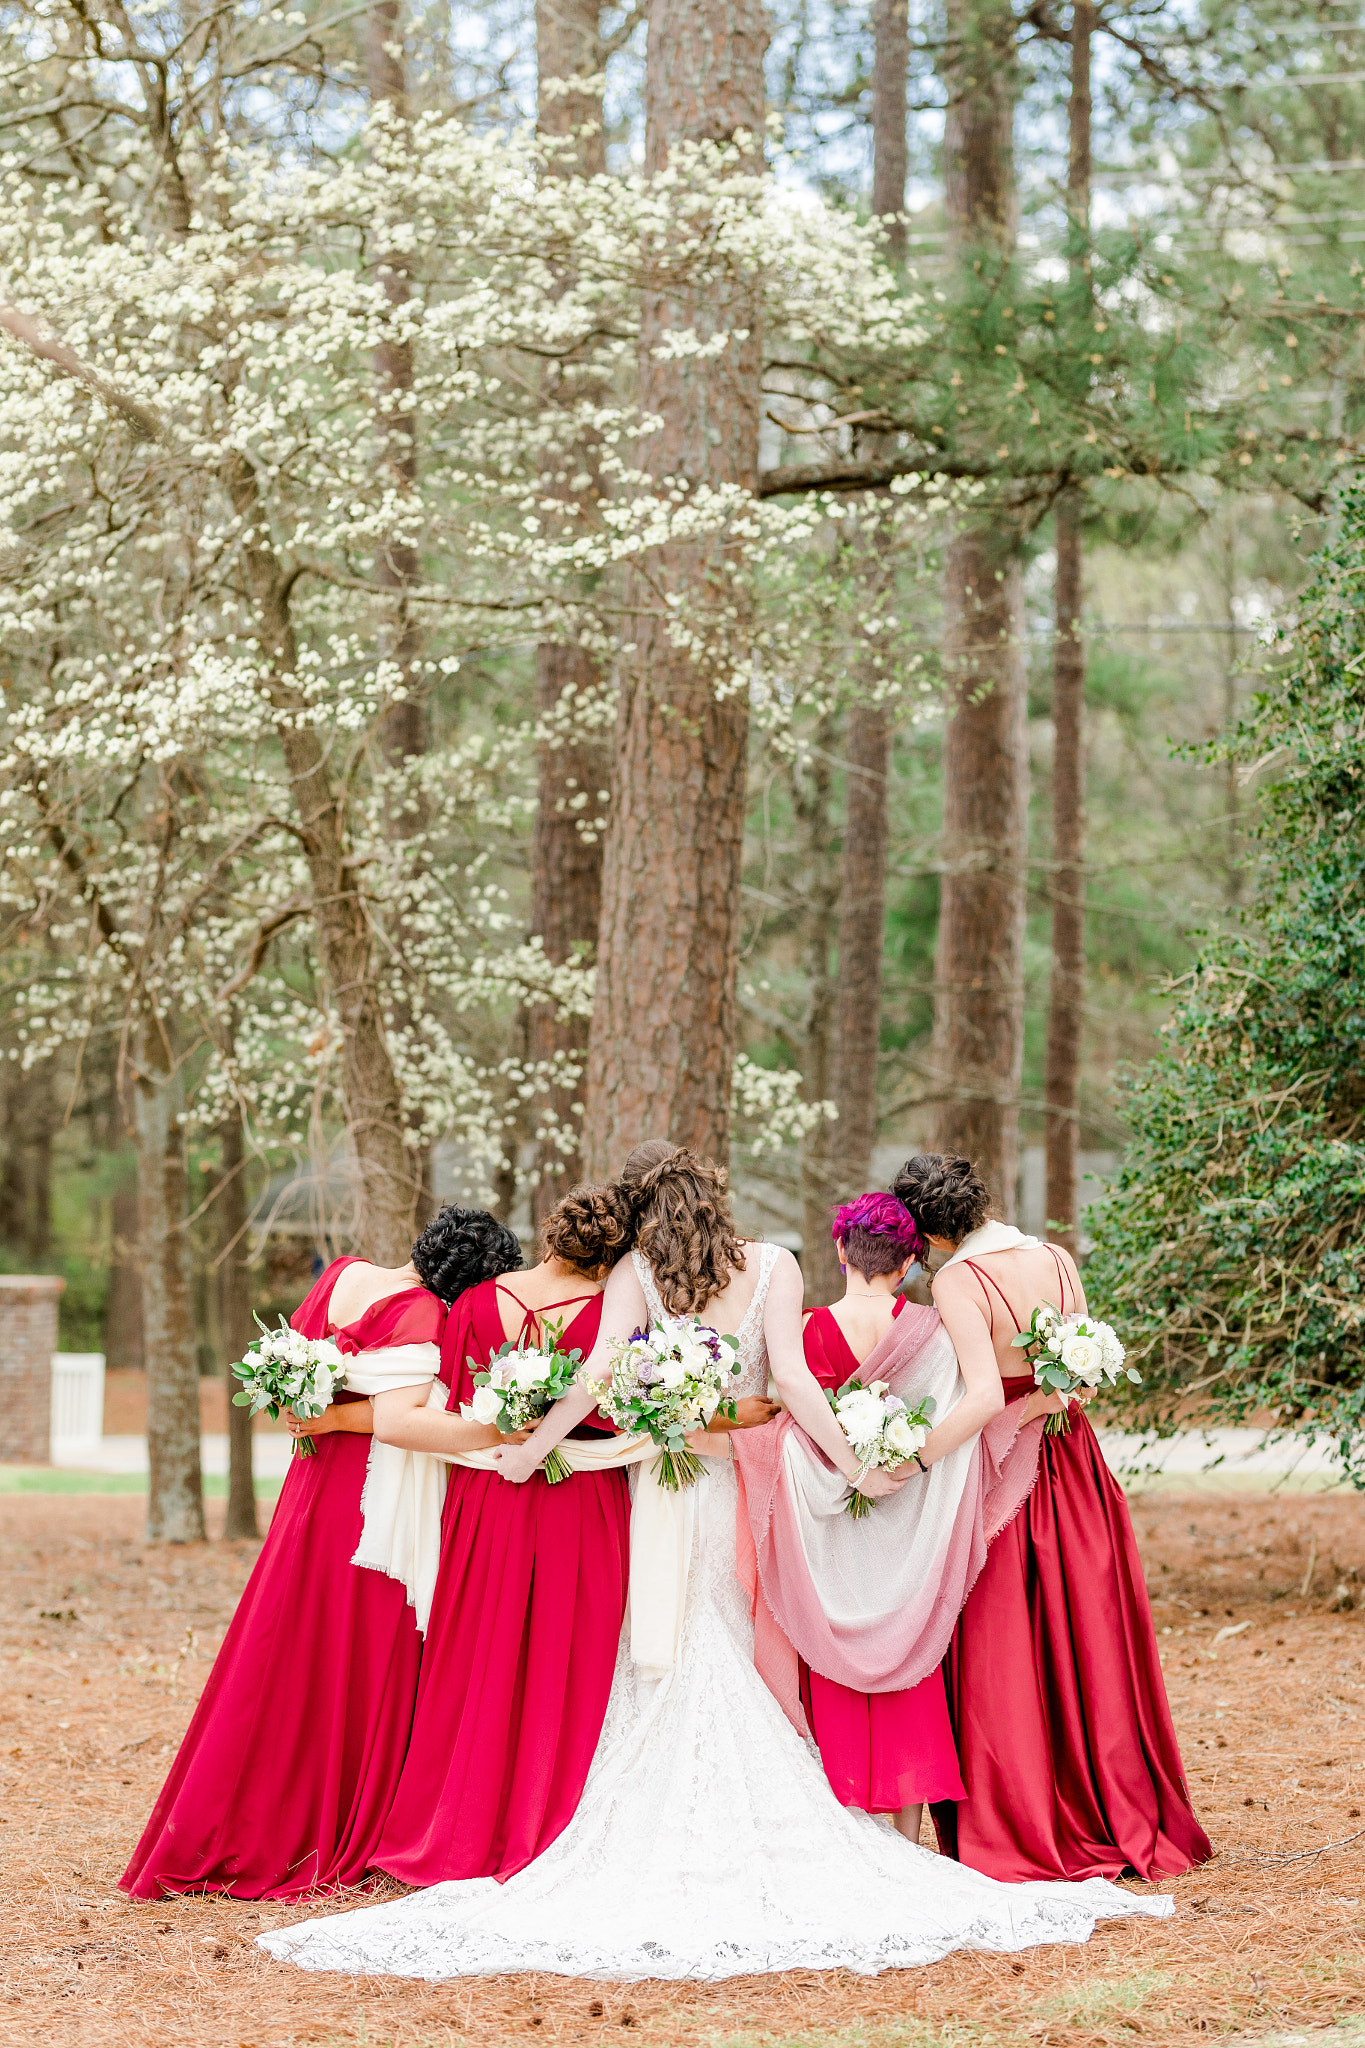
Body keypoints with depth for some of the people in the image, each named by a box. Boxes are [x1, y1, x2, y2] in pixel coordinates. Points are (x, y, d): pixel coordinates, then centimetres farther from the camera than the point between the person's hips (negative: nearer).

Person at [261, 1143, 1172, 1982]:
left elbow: (601, 1370, -15)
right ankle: (771, 1848, 5)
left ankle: (657, 1851, 3)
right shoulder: (773, 1266, -1)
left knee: (670, 1681, 7)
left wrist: (531, 1448, -7)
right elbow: (791, 1375, -11)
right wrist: (854, 1467, -9)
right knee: (758, 1682, 8)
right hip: (757, 1490, 0)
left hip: (670, 1490, 0)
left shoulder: (637, 1272, -3)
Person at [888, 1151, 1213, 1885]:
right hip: (1074, 1467, 5)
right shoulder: (1058, 1262, 2)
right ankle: (1123, 1822, 20)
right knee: (1088, 1650, 13)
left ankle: (1022, 1838, 6)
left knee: (1002, 1660, 4)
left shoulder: (957, 1282, -16)